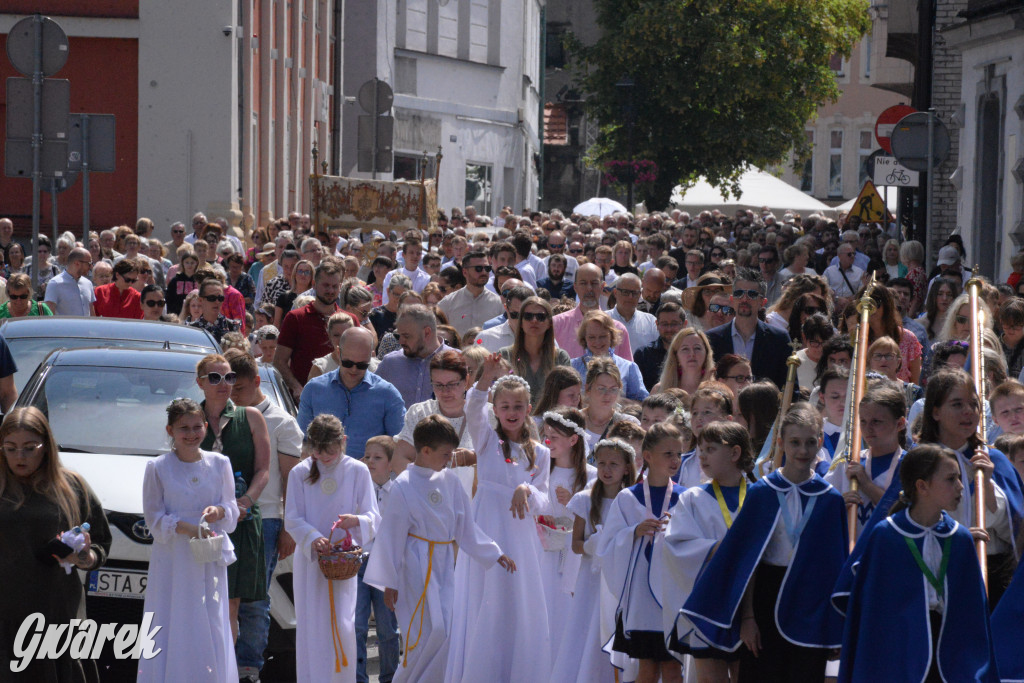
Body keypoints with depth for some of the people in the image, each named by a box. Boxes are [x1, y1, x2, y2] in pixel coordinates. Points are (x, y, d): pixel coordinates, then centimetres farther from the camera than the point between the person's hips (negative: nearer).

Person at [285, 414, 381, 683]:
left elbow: (373, 517, -2)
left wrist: (357, 521, -25)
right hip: (309, 559, 1)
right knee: (311, 627, 2)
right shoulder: (300, 473, 1)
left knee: (342, 625, -8)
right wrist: (313, 538, -20)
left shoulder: (357, 471, 0)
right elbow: (292, 519, -1)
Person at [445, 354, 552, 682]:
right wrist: (487, 378, -33)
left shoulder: (539, 453, 10)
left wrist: (527, 491, -17)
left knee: (519, 605, 3)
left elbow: (542, 500, 6)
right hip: (487, 530, -2)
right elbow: (473, 409, -16)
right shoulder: (487, 440, 3)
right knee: (482, 605, -2)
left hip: (521, 534, 2)